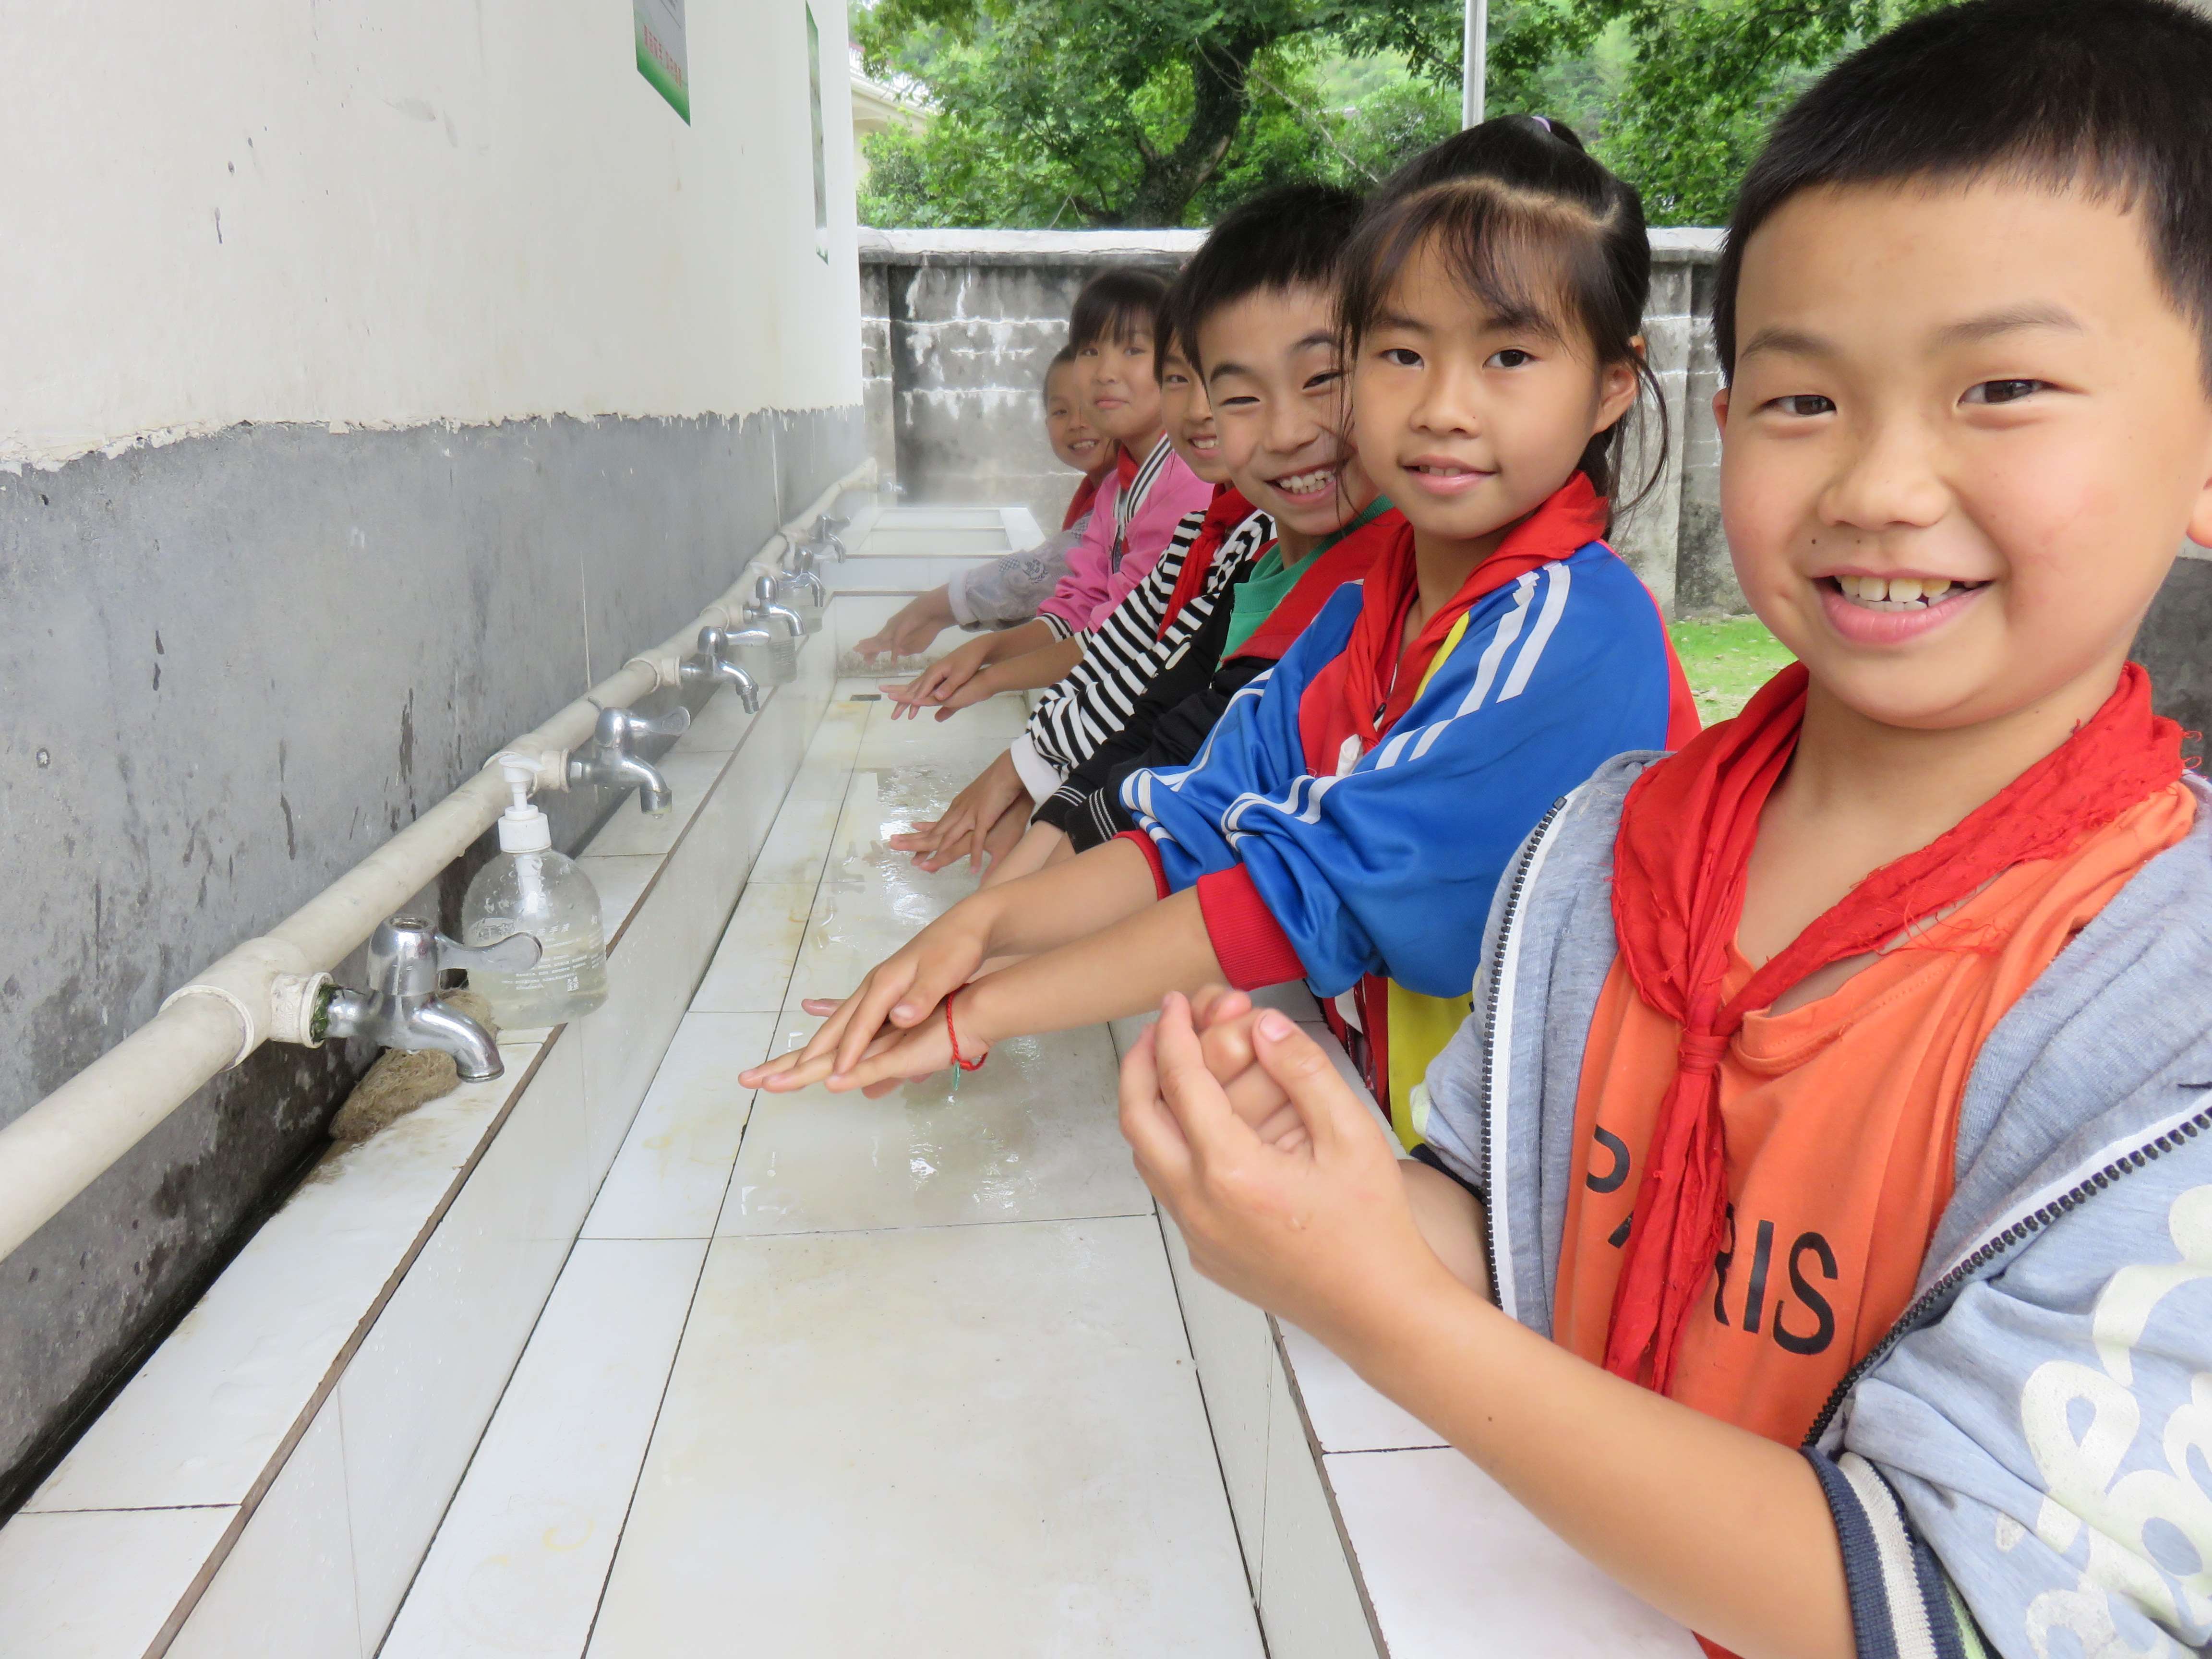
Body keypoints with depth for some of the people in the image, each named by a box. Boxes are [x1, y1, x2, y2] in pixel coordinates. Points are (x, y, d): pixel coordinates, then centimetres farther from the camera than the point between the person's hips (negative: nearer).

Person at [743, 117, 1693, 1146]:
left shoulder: (1571, 636, -20)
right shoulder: (1363, 614, 5)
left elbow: (1319, 889, -23)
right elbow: (1210, 825, 3)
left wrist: (986, 1011, -20)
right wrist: (984, 924, -13)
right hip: (1389, 1108, 6)